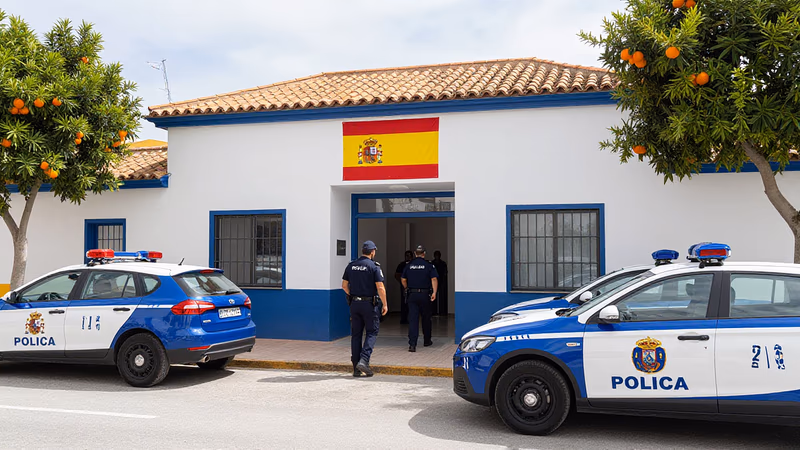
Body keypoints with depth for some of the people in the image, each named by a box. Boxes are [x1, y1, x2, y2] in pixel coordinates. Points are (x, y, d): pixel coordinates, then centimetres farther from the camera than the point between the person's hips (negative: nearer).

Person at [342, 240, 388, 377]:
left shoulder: (351, 266, 6)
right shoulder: (374, 266, -10)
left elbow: (344, 285, 9)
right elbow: (380, 287, -14)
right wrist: (385, 304, -5)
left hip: (354, 304, 5)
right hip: (369, 304, -5)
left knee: (355, 334, 9)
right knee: (372, 332, 7)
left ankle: (356, 368, 11)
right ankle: (363, 360, -11)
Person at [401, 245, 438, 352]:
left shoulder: (409, 265, 5)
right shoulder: (428, 265, -2)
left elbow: (403, 280, 9)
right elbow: (434, 279, -12)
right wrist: (434, 292, -15)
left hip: (412, 294, 1)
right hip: (424, 294, -1)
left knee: (412, 319, -3)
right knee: (426, 318, 14)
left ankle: (412, 344, -14)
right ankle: (427, 341, 29)